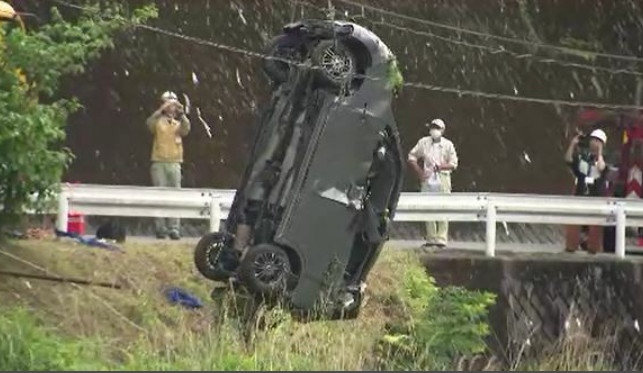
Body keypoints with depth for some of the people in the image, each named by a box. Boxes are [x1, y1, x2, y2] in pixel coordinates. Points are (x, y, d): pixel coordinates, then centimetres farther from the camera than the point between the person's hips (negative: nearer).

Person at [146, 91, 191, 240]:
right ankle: (161, 228, -6)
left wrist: (181, 113, -22)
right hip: (159, 162, -2)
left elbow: (186, 129, -7)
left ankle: (174, 229, -5)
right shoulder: (158, 122, 9)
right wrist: (161, 110, -25)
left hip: (174, 163, 2)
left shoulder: (179, 124, 16)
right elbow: (150, 123, -14)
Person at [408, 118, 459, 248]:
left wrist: (441, 166, -16)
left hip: (443, 178, -2)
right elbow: (412, 157, 12)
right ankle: (431, 238, 9)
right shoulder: (423, 142, 7)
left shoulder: (448, 145, 3)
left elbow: (454, 164, 1)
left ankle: (441, 239, -6)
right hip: (427, 178, 2)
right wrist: (419, 172, 1)